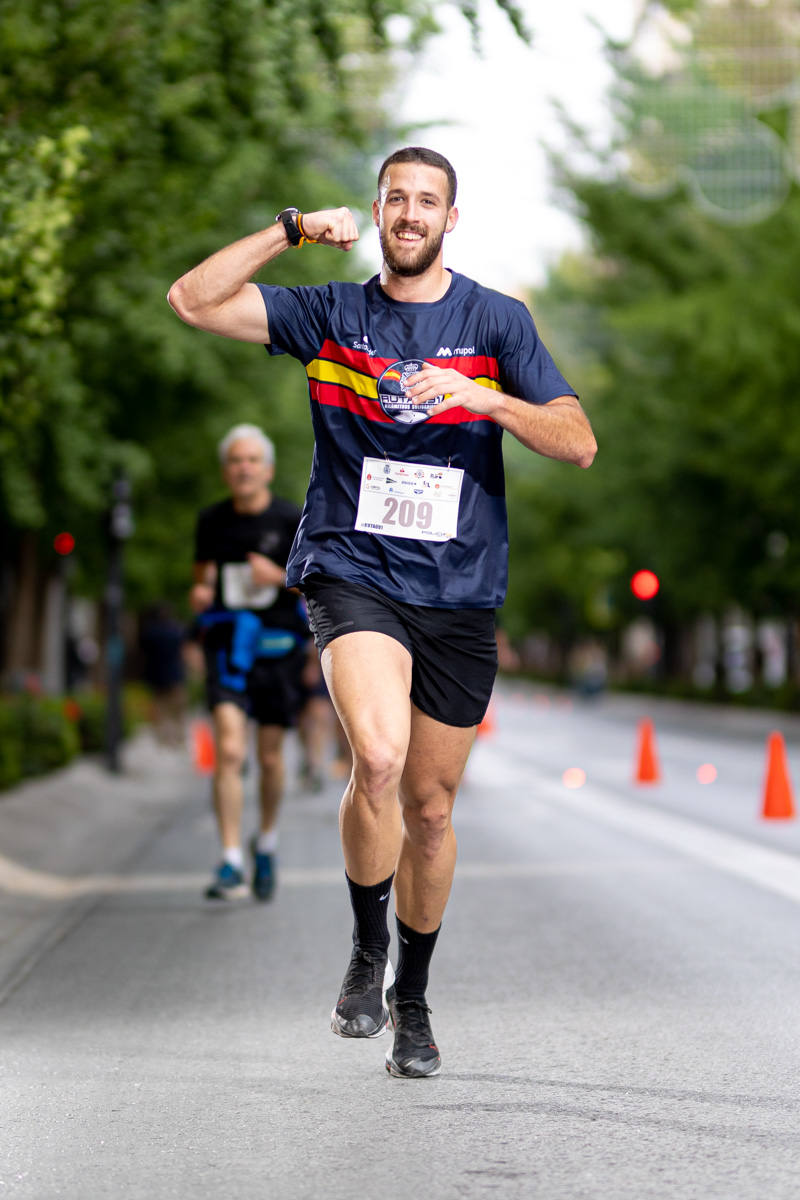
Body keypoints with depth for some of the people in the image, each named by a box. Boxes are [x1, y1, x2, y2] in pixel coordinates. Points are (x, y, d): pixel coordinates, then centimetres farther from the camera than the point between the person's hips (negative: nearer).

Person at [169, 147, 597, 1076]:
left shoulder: (497, 321, 5)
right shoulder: (332, 314, 5)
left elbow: (579, 444, -2)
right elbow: (192, 300, -3)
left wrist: (484, 399, -17)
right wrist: (290, 230, -10)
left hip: (458, 595, 2)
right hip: (352, 574, -2)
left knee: (429, 808, 9)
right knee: (379, 756, -27)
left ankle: (412, 998, 31)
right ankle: (366, 950, -3)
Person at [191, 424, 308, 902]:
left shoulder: (293, 520, -3)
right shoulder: (212, 521, 6)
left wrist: (279, 576, -19)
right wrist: (200, 593, -7)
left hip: (278, 646, -1)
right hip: (228, 643, 1)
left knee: (270, 757, 9)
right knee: (229, 751, -16)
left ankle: (267, 842, 36)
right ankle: (232, 866, -17)